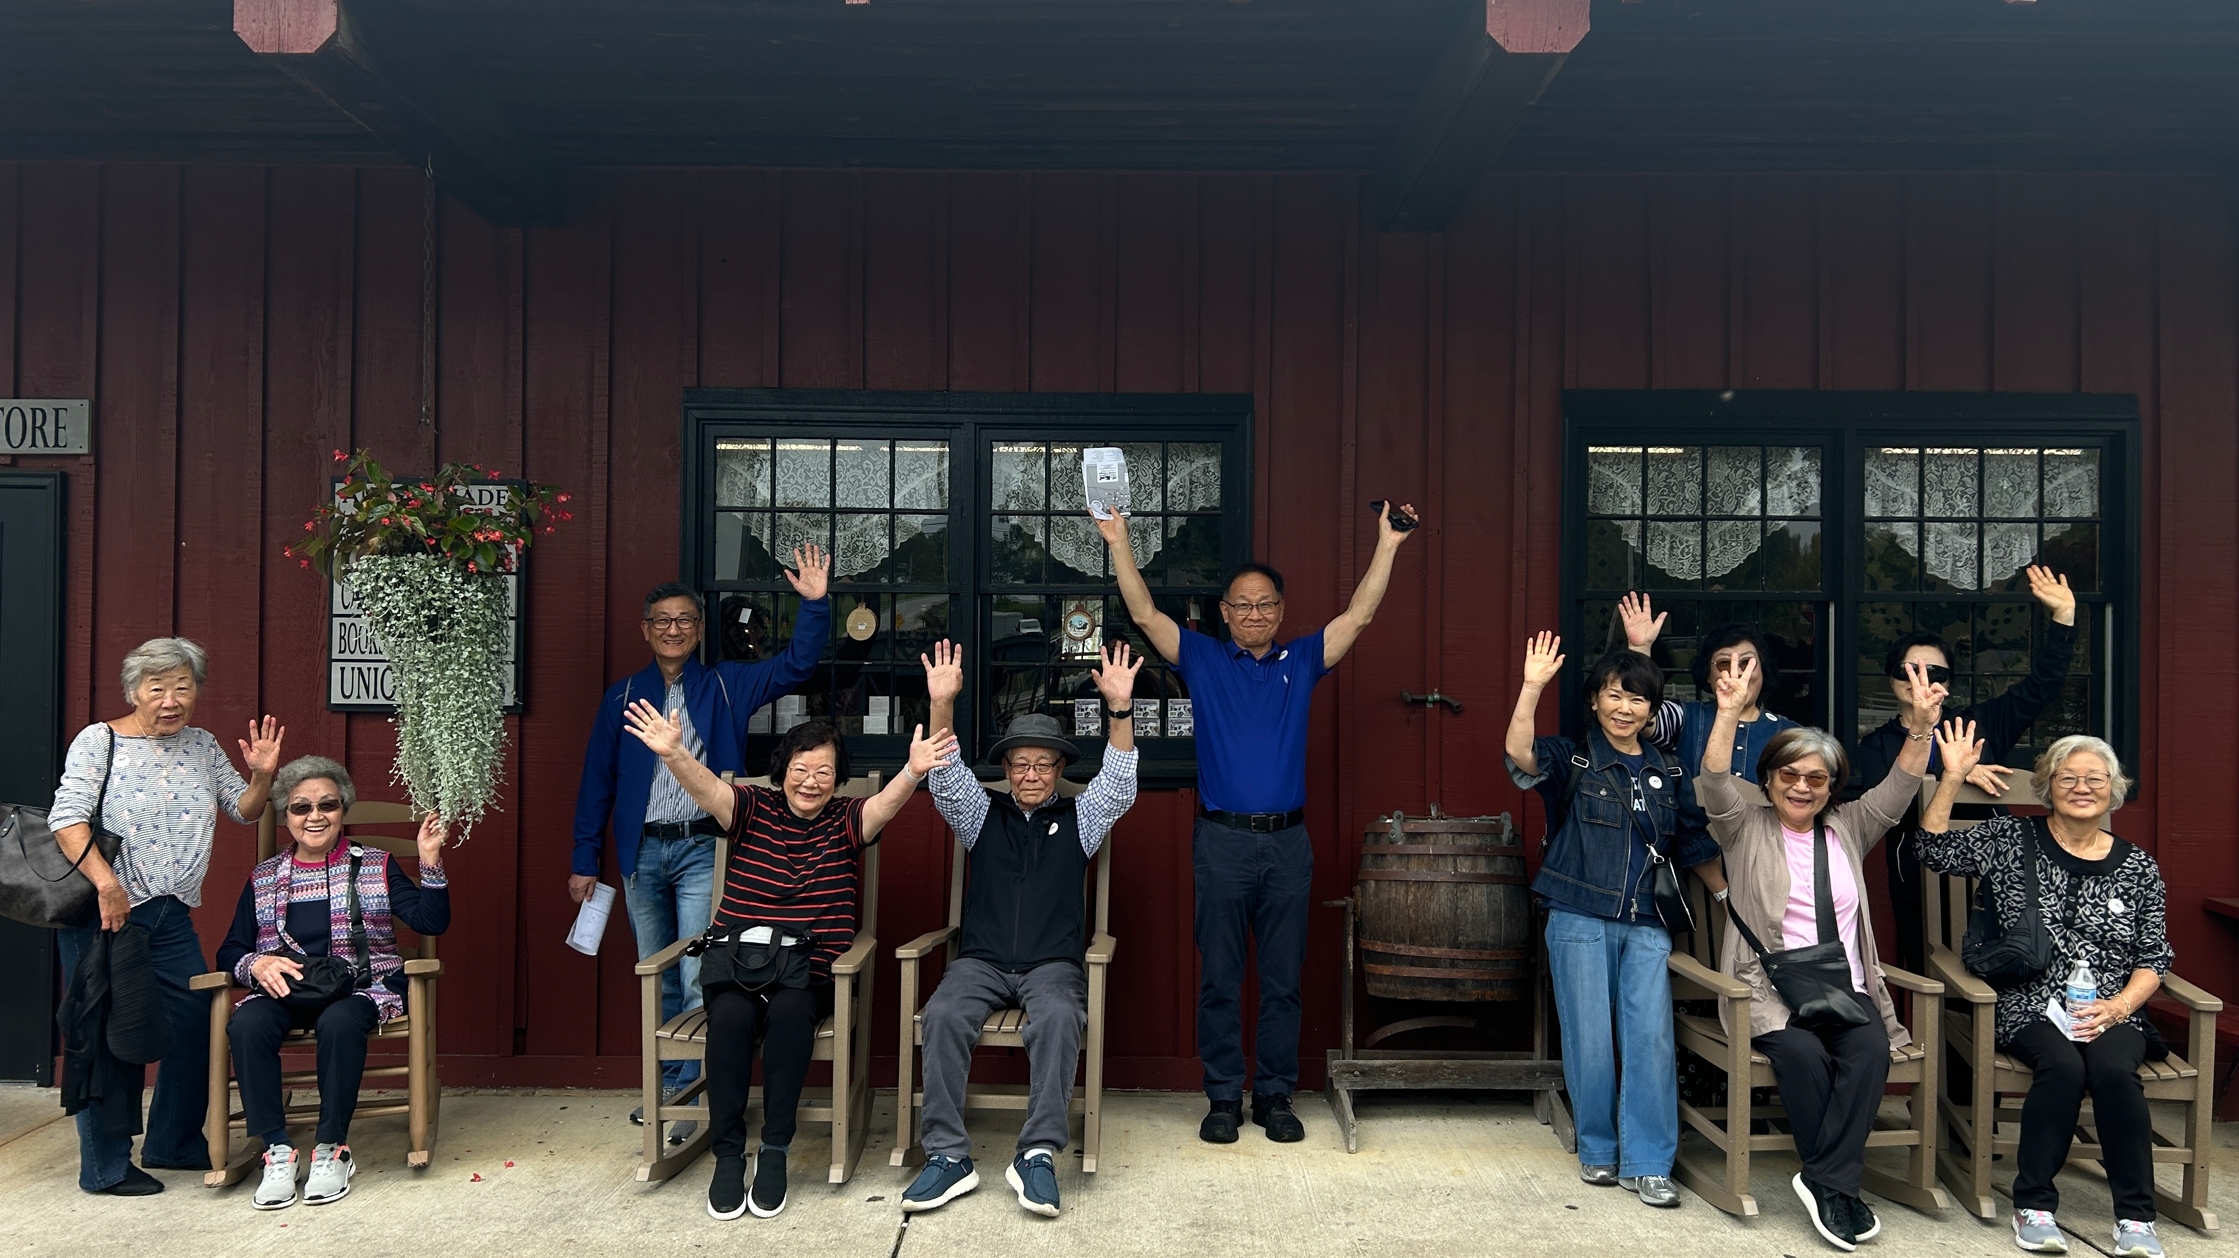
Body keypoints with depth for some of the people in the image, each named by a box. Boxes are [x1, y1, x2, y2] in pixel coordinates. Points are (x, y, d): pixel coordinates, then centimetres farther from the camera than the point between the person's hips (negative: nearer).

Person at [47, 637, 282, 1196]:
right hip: (105, 914, -6)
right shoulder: (99, 741, -6)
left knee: (196, 1024, 8)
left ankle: (174, 1143, 25)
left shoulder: (202, 745, 10)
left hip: (172, 916, 6)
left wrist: (261, 776, -6)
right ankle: (105, 1166, 12)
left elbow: (243, 810, 15)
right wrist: (105, 882, -27)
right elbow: (67, 817, -16)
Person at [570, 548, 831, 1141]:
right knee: (657, 979, 14)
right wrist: (585, 860, 7)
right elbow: (597, 779, 10)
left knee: (698, 979, -7)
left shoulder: (726, 685, 4)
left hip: (703, 850, -3)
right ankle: (667, 1085, 27)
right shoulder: (622, 696, 8)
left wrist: (815, 603, -17)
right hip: (641, 852, 3)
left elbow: (795, 665, -3)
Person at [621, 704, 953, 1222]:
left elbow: (885, 804, -16)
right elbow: (708, 788, -13)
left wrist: (913, 772, -38)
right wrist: (673, 754, -35)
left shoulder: (846, 821, 5)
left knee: (791, 1009, -32)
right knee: (731, 1015, -30)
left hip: (810, 972, 0)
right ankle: (728, 1153, -17)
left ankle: (774, 1151, -20)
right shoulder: (753, 808, 6)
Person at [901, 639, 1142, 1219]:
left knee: (1058, 1017, -35)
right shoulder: (982, 813, 14)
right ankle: (947, 1156, -27)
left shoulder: (1079, 818, 13)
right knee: (943, 1014, -30)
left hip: (1053, 964, -1)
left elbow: (1118, 783, -4)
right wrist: (942, 704, -19)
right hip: (981, 960, 1)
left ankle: (1039, 1155, -32)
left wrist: (1120, 707, -20)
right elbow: (945, 777, -1)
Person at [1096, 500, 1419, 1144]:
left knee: (1283, 980, 7)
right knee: (1219, 979, 4)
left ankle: (1275, 1096, 18)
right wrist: (1119, 541, -7)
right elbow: (1144, 613, 0)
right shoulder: (1204, 660, 6)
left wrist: (1388, 544, 1)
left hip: (1288, 843, 1)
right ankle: (1223, 1097, 15)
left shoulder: (1302, 661, 10)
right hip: (1222, 841, -1)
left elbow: (1358, 615, 6)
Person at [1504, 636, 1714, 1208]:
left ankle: (1646, 1163, 8)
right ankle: (1598, 1149, 22)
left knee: (1652, 1038, -3)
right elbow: (1520, 755, -21)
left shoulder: (1667, 771, 13)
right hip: (1580, 922, -3)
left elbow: (1695, 845, 20)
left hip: (1646, 926, 3)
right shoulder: (1571, 759, 1)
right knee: (1590, 1041, 3)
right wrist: (1532, 687, -32)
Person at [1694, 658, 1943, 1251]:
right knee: (1804, 1053, -32)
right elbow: (1714, 786, -10)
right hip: (1769, 987, -3)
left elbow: (1897, 792, 6)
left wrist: (1921, 725, -11)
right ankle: (1837, 1186, -17)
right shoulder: (1747, 829, 8)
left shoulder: (1848, 829, 18)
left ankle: (1826, 1182, -23)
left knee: (1870, 1052, -30)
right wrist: (1729, 712, -24)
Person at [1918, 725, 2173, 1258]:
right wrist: (1953, 778, -6)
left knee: (2114, 1070, -30)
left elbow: (2154, 958, 10)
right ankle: (2034, 1206, -17)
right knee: (2062, 1065, -31)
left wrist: (2118, 1008, -7)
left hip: (2112, 1013, 1)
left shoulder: (2138, 869, 10)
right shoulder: (2011, 840, 8)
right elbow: (1935, 850, 1)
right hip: (2031, 1008, -1)